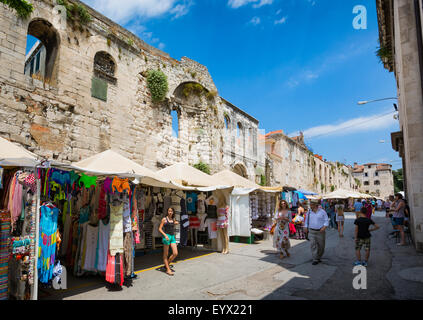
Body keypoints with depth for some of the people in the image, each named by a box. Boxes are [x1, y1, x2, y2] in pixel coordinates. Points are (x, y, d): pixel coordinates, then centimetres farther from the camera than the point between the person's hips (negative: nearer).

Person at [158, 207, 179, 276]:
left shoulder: (173, 220, 11)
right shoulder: (164, 219, -4)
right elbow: (160, 229, -6)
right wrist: (165, 235, -18)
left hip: (172, 237, 6)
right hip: (166, 236, -5)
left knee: (175, 253, -1)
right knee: (166, 254, 1)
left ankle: (167, 264, 20)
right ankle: (168, 269, 9)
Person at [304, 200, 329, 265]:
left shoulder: (322, 212, -5)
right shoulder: (309, 212, 4)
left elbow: (326, 221, -4)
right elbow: (306, 220, 14)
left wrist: (324, 227, -18)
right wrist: (306, 228, 9)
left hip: (320, 231, -1)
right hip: (311, 231, 1)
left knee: (321, 245, 8)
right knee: (313, 245, -9)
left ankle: (319, 257, 30)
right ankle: (315, 260, -4)